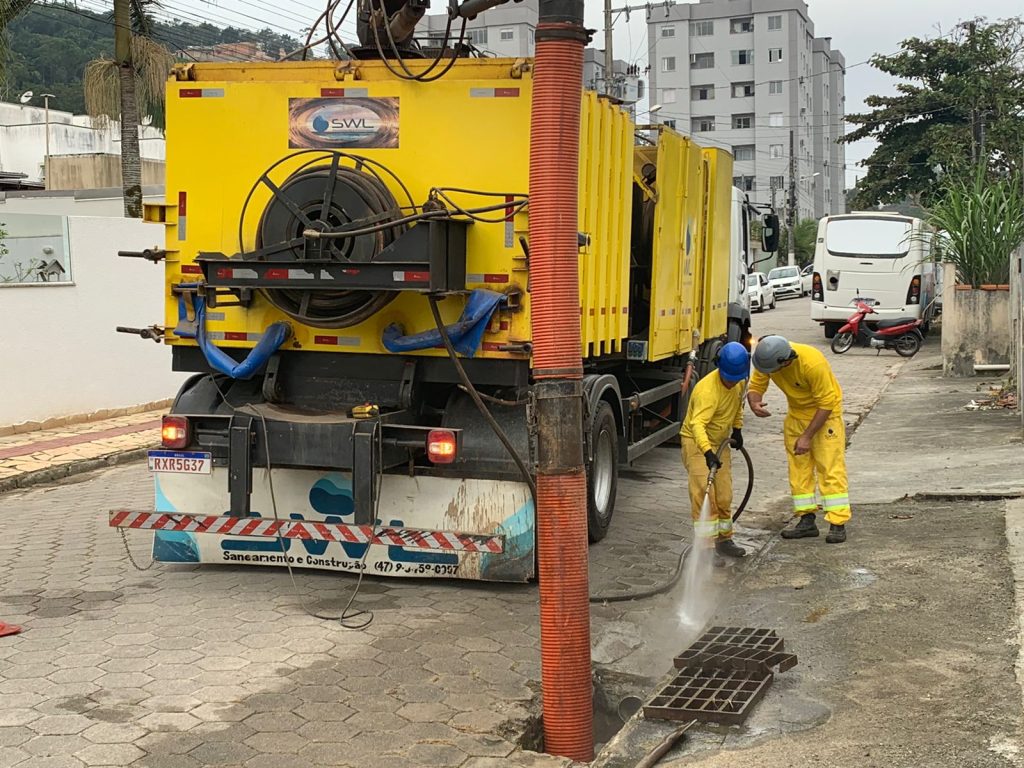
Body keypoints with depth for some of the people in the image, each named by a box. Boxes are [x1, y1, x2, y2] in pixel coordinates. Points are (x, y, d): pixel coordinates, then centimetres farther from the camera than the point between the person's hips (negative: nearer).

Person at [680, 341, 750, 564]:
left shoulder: (738, 382, -6)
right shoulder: (708, 389, -32)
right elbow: (697, 424, -45)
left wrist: (737, 429, 16)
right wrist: (708, 452, -56)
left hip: (720, 442, 8)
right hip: (697, 443, -8)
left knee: (724, 496, 12)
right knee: (704, 494, -14)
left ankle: (723, 540, 26)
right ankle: (706, 547, -13)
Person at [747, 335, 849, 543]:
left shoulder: (813, 363, -34)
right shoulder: (767, 357, -18)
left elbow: (826, 403, -26)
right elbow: (755, 386, -6)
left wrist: (807, 436, -24)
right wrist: (754, 403, -30)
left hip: (826, 412, -6)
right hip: (797, 414, 6)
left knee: (830, 468, -9)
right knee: (799, 468, 5)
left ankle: (838, 524, -8)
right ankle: (807, 521, 11)